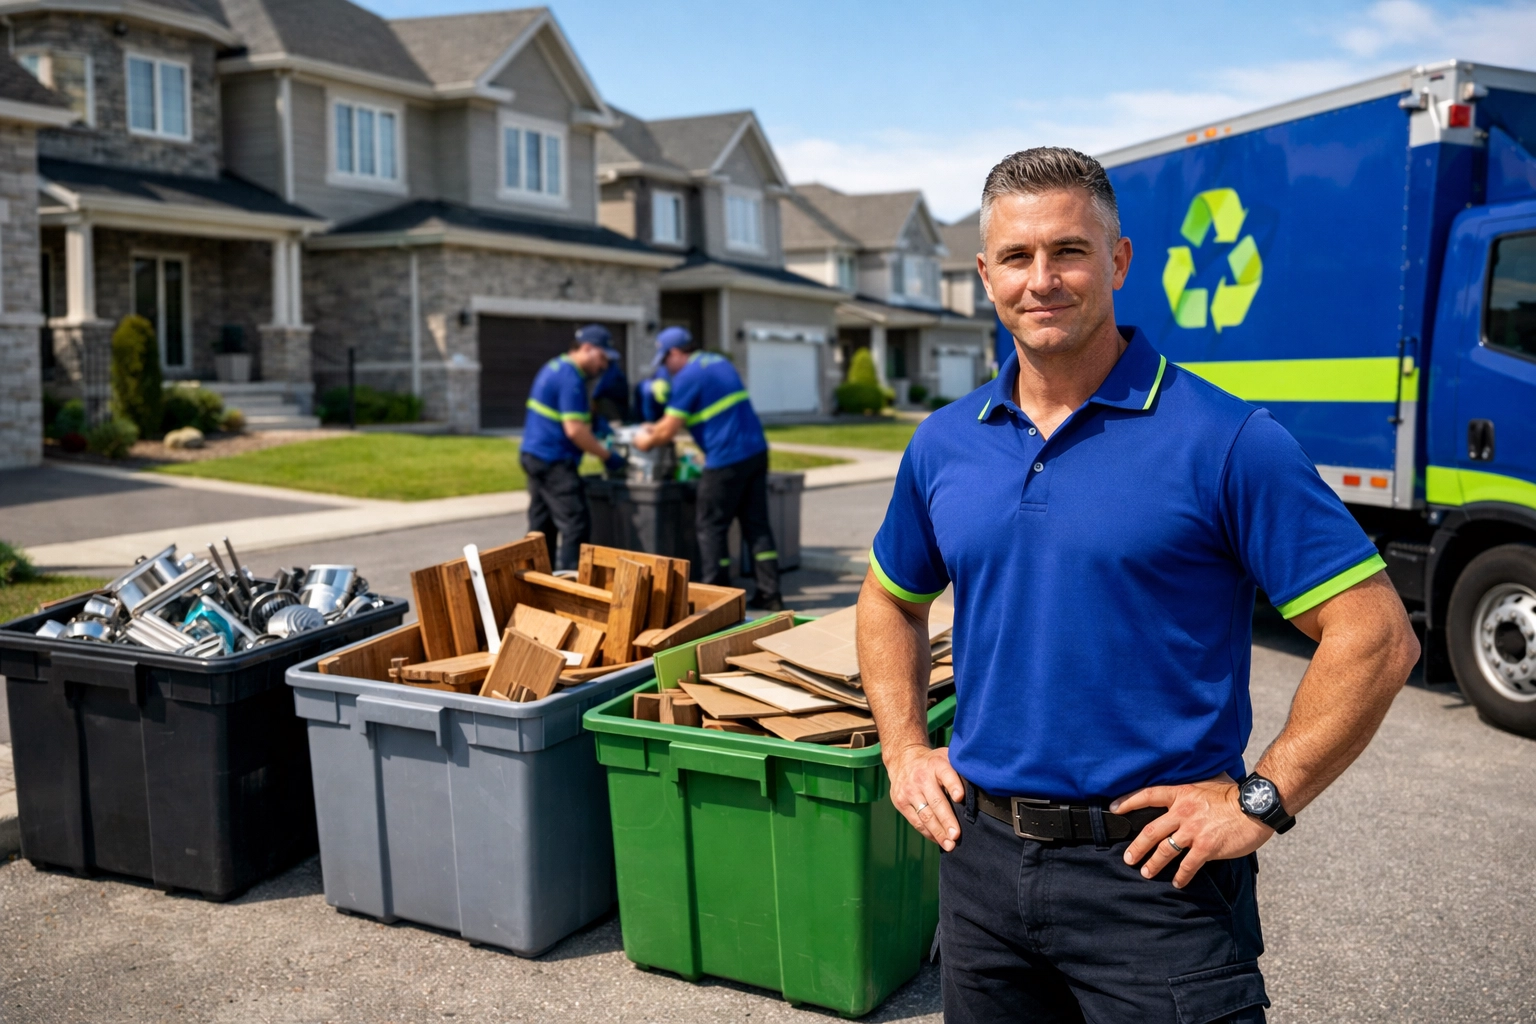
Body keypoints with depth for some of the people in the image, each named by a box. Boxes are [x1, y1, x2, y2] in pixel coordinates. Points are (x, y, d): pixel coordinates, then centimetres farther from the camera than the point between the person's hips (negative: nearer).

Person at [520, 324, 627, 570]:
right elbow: (574, 430, -20)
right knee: (576, 523, -9)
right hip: (554, 461, -10)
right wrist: (607, 455, -12)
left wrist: (595, 421, 15)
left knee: (542, 526, 13)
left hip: (535, 455, 10)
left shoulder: (556, 367, 15)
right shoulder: (570, 379, -16)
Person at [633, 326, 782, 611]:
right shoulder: (720, 363, 17)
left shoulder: (687, 377, -10)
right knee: (756, 523, 11)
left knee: (711, 526, 5)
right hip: (757, 451, 8)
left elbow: (668, 430, -9)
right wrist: (656, 428, 29)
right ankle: (769, 593, 12)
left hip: (727, 459, -8)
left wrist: (647, 441, 11)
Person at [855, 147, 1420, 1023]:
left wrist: (1263, 798, -14)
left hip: (1155, 870, -5)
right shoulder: (944, 444, 4)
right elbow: (891, 602, 18)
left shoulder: (1225, 441, -12)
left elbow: (1376, 636, -11)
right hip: (982, 854, 5)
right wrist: (905, 751, 8)